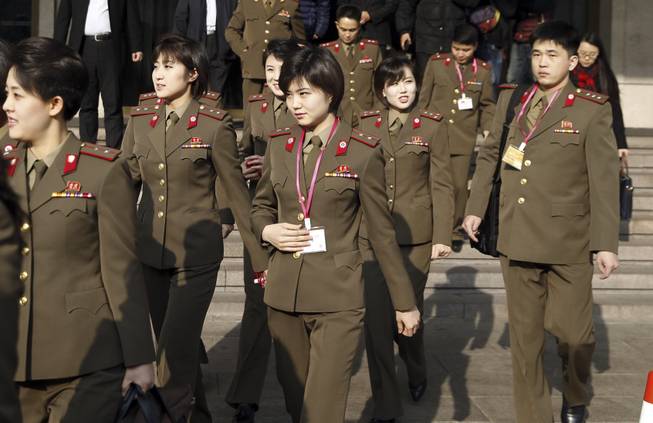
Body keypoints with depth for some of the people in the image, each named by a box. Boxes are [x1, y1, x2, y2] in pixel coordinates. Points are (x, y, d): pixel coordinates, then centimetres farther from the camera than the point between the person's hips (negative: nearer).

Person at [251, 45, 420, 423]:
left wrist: (405, 302, 0)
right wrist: (267, 231, -4)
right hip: (283, 294, 5)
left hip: (338, 299, -4)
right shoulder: (279, 146, 5)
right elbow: (261, 205, 20)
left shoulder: (362, 152, -8)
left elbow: (383, 231, -3)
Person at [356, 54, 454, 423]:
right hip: (371, 233, 2)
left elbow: (442, 185, -2)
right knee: (376, 316, -1)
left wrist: (443, 236, -9)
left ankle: (417, 374, 38)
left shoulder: (433, 126, -1)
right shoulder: (365, 124, 5)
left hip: (415, 234, -1)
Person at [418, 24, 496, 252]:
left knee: (459, 185, 1)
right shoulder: (436, 63, 2)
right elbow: (424, 98, 7)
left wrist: (487, 129, 0)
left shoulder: (483, 71, 4)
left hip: (463, 138, 0)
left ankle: (454, 230, 16)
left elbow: (487, 105, 11)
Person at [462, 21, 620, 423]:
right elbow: (489, 155, 17)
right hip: (517, 237, 4)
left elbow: (604, 178, -7)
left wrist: (606, 242, -11)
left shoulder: (593, 109, -4)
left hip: (568, 240, -3)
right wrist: (475, 208, 9)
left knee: (574, 332, 3)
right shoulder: (510, 99, 8)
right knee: (524, 335, 9)